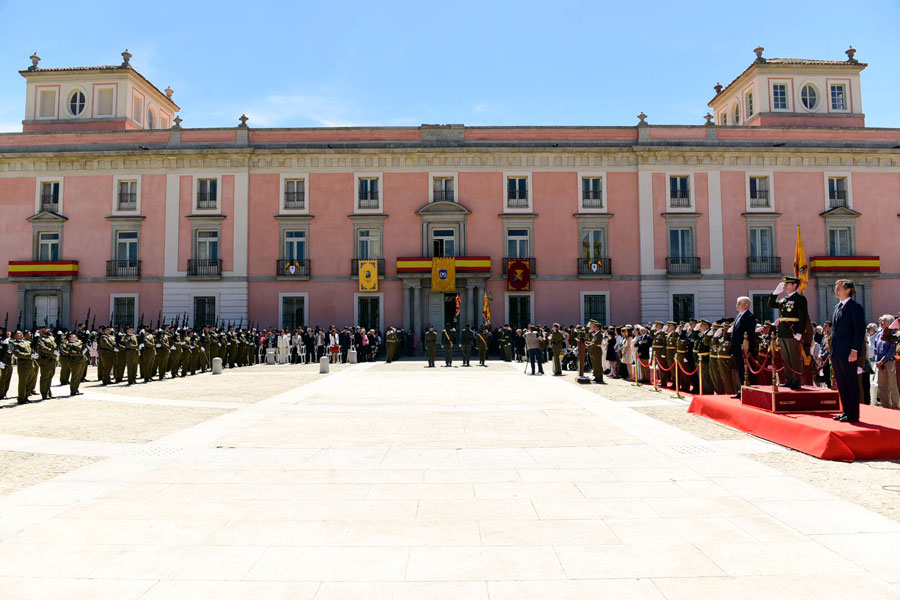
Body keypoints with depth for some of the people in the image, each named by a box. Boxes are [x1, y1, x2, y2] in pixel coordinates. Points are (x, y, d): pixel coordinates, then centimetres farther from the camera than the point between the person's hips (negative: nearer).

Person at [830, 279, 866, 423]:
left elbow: (860, 330, -14)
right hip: (836, 352, 8)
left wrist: (854, 351, -19)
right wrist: (832, 351, 16)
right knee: (841, 384, 13)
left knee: (851, 383, -1)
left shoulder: (855, 306, -9)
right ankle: (846, 411, 22)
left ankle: (853, 415, 6)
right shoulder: (837, 307, 17)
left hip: (848, 353, -8)